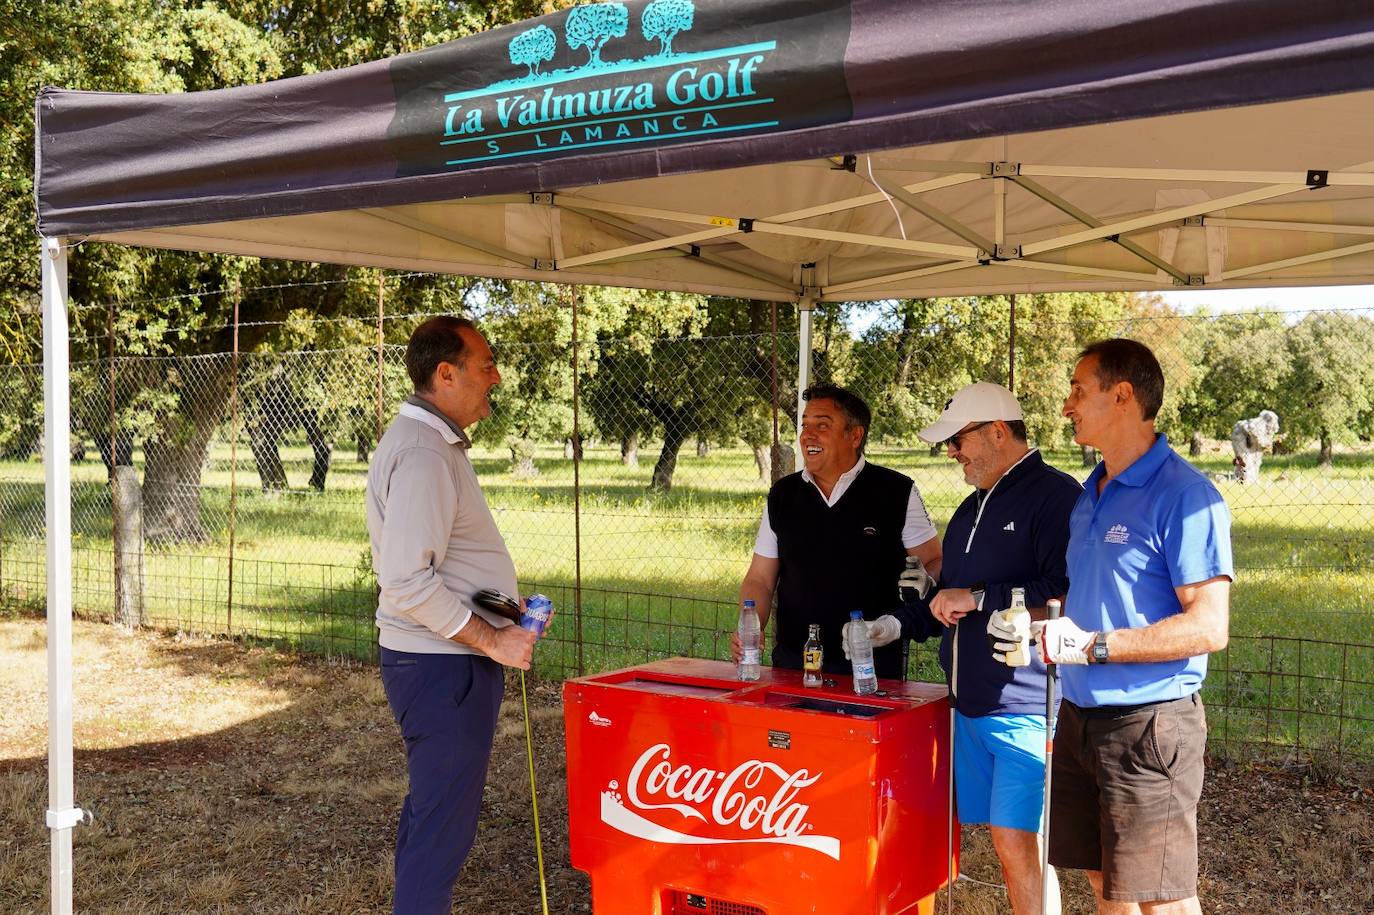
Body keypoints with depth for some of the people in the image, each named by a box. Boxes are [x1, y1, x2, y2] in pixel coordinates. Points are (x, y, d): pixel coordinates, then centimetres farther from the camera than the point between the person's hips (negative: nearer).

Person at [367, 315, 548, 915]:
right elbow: (407, 582, -27)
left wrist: (503, 610, 13)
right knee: (443, 827, -2)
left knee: (429, 814, 21)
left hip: (440, 662, 11)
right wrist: (492, 640, -20)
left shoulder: (435, 442, 14)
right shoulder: (422, 453, -20)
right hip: (443, 666, -11)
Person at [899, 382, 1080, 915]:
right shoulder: (974, 507, 19)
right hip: (971, 705, 8)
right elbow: (950, 599, 28)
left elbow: (1067, 591, -23)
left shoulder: (1056, 495, -10)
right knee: (1006, 841, 13)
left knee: (1017, 842, -7)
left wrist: (979, 598, -19)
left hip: (1026, 707, -8)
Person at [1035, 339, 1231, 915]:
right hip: (1079, 717, 8)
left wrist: (1094, 646, -25)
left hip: (1147, 723, -8)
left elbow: (1209, 627, -20)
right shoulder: (1091, 493, 11)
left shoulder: (1184, 495, -15)